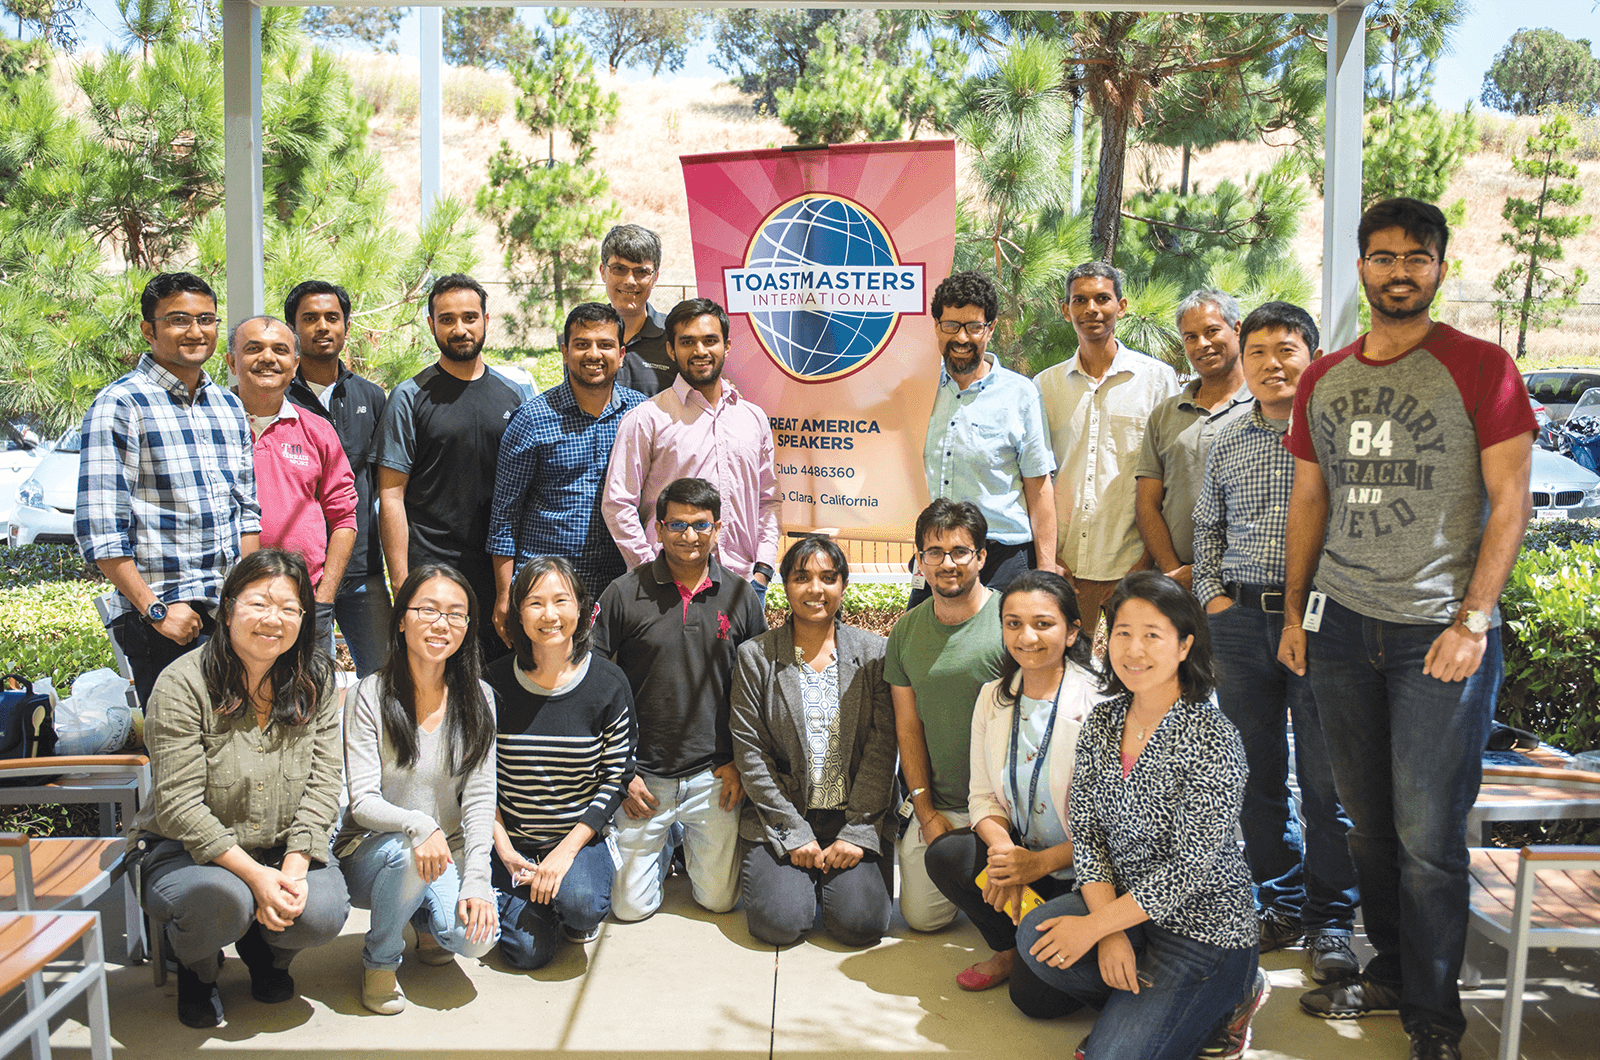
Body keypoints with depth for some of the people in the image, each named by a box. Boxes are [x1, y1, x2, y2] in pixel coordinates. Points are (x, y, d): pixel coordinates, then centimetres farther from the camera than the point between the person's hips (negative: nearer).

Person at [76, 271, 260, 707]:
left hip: (232, 614, 6)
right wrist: (154, 608, -15)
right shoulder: (119, 406, -7)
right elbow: (99, 530, -12)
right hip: (161, 619, -6)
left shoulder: (229, 406, 14)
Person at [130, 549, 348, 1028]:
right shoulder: (182, 684, -15)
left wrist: (294, 867, -19)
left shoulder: (316, 681, -3)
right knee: (223, 899, -35)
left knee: (323, 911, -26)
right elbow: (179, 804, -18)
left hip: (286, 849, 3)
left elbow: (322, 784, -5)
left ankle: (265, 952, 14)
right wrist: (254, 875, -25)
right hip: (187, 850, -3)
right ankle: (196, 968, 5)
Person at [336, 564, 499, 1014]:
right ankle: (379, 961, -6)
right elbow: (362, 802, -15)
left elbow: (479, 797, -3)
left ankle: (428, 917, 13)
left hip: (451, 851, 2)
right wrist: (418, 824, -35)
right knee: (408, 852, -35)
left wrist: (476, 881, -16)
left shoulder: (478, 698, -1)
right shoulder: (371, 695, -10)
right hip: (371, 851, -2)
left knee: (476, 936, -24)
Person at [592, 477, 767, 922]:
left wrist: (740, 763, 1)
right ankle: (665, 843, 34)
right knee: (631, 907, 5)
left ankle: (693, 840, 36)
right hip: (643, 778, -1)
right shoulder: (624, 594, -7)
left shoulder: (740, 596, 0)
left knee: (720, 900, 7)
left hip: (714, 777, 1)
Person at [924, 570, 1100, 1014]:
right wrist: (1002, 850, -17)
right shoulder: (993, 697, 2)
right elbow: (983, 796, 4)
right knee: (945, 854, -21)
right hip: (1022, 852, 6)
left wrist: (1040, 862, -22)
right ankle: (1010, 948, 6)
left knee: (1035, 993, -19)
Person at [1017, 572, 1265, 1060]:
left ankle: (1225, 998, 10)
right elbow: (1085, 830, 0)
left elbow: (1191, 868, -20)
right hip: (1121, 903, 6)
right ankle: (1141, 1007, 3)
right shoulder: (1102, 721, 0)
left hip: (1203, 923, -5)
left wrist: (1096, 927, -16)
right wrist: (1108, 927, -14)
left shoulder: (1210, 738, -18)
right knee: (1036, 937, -21)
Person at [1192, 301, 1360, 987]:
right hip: (1241, 620, 4)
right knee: (1257, 774, 11)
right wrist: (1212, 595, 9)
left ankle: (1329, 918, 16)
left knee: (1326, 780, 1)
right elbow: (1206, 530, 21)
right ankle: (1279, 902, 25)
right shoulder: (1228, 443, 14)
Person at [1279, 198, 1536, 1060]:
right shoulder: (1323, 380, 11)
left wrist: (1471, 621, -13)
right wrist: (1293, 614, 11)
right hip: (1343, 631, 4)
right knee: (1369, 823, 13)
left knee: (1428, 839, -1)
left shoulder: (1480, 368, -3)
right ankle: (1389, 969, 31)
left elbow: (1510, 504, -6)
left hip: (1439, 633, -4)